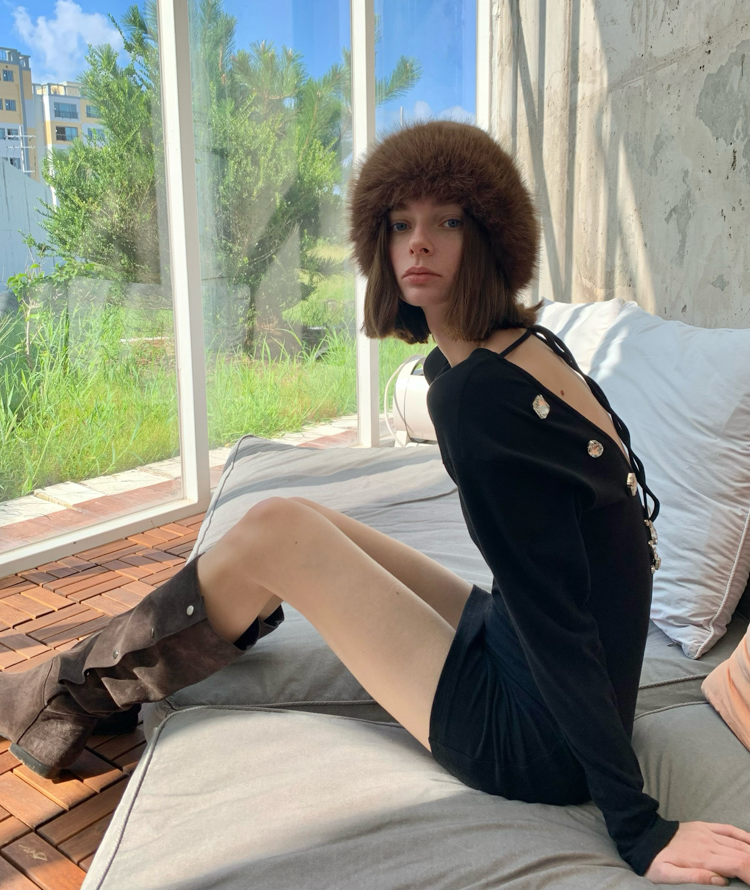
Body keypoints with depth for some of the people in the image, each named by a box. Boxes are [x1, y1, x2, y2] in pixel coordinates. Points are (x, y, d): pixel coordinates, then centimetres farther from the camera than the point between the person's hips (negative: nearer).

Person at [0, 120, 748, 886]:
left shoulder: (472, 397, -26)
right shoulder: (532, 346, 1)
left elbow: (555, 617, -26)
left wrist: (638, 829, -21)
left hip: (535, 743, -9)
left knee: (271, 532, -10)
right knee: (295, 521, 10)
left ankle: (67, 696, 13)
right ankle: (117, 675, 28)